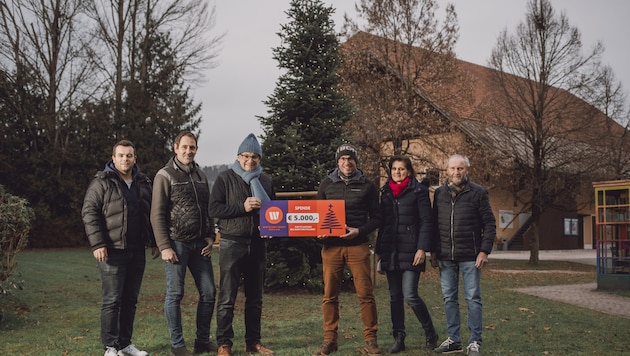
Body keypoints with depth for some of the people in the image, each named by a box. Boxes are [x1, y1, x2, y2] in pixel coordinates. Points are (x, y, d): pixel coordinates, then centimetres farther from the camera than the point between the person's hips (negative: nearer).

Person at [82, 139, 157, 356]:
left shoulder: (143, 183, 13)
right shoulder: (102, 183, -4)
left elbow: (151, 214, 20)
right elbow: (89, 213, -8)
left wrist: (154, 242, 15)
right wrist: (97, 244, -16)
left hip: (137, 251, 5)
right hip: (113, 251, -5)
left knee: (130, 300, 10)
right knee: (112, 300, -3)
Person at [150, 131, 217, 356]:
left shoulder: (201, 176, 13)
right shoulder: (165, 176, -5)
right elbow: (157, 215, -8)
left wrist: (210, 237, 5)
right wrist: (164, 247, -14)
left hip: (200, 245, 6)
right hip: (177, 243, -6)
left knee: (208, 292, 6)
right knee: (175, 294, 1)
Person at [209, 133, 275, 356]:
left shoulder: (265, 181, 12)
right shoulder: (225, 178, 0)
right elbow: (214, 208, -7)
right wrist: (242, 207, -16)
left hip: (258, 244, 4)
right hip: (232, 244, -4)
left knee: (255, 297, 10)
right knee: (227, 298, -3)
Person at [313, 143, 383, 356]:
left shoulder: (366, 185, 6)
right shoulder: (327, 184, 10)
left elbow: (376, 218, 7)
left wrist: (359, 231, -10)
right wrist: (319, 232, -4)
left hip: (358, 246, -1)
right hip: (331, 246, 1)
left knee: (365, 294, -2)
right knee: (330, 295, 3)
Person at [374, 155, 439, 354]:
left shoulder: (419, 191, -2)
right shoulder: (385, 192, 14)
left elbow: (426, 222, -6)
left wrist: (422, 248, -15)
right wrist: (378, 251, 16)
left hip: (410, 250, -5)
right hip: (390, 251, 5)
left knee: (410, 295, -10)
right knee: (395, 296, 7)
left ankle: (430, 334, 10)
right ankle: (398, 338, 15)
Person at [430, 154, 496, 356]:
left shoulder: (478, 193, -3)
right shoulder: (439, 194, 8)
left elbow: (489, 224, -3)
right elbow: (434, 224, 14)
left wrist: (484, 251, -11)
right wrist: (433, 252, 9)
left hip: (470, 256, -4)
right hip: (446, 257, 4)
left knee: (473, 299, 1)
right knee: (449, 298, 9)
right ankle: (453, 339, 19)